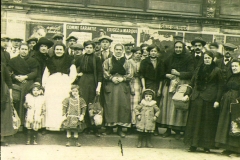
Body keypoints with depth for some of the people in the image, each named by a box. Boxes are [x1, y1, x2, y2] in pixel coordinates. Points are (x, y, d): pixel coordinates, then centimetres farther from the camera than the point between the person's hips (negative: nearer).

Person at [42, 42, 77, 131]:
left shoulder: (68, 60, 10)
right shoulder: (50, 61, 17)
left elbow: (73, 73, 5)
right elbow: (45, 73, 17)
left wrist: (68, 82, -1)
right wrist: (44, 84, 6)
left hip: (64, 84, -2)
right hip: (51, 84, 2)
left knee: (63, 104, -9)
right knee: (51, 104, -3)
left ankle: (61, 124, -5)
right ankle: (51, 125, 1)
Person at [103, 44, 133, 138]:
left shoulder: (127, 63, 12)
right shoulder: (108, 61, 10)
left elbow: (130, 74, 4)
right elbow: (105, 72, 1)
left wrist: (122, 78, -10)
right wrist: (112, 78, -12)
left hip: (123, 87, 1)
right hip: (110, 86, -1)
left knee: (123, 106, -4)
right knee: (110, 106, -3)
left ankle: (120, 128, 3)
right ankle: (109, 127, 7)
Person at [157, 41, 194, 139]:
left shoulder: (188, 59, 0)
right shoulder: (170, 58, 10)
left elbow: (191, 73, -7)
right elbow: (163, 70, 14)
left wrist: (178, 73, -12)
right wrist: (167, 75, -6)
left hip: (182, 85, -3)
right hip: (169, 83, 3)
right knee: (167, 105, 1)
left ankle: (178, 131, 5)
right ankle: (168, 129, 10)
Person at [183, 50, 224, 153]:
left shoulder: (217, 71, 2)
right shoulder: (199, 69, 14)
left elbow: (220, 87, -1)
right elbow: (192, 83, 13)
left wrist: (217, 100, -9)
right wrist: (187, 94, 1)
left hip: (210, 99, -4)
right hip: (197, 98, 4)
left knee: (208, 122, 1)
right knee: (195, 121, 3)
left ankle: (207, 146, 9)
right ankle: (193, 145, 9)